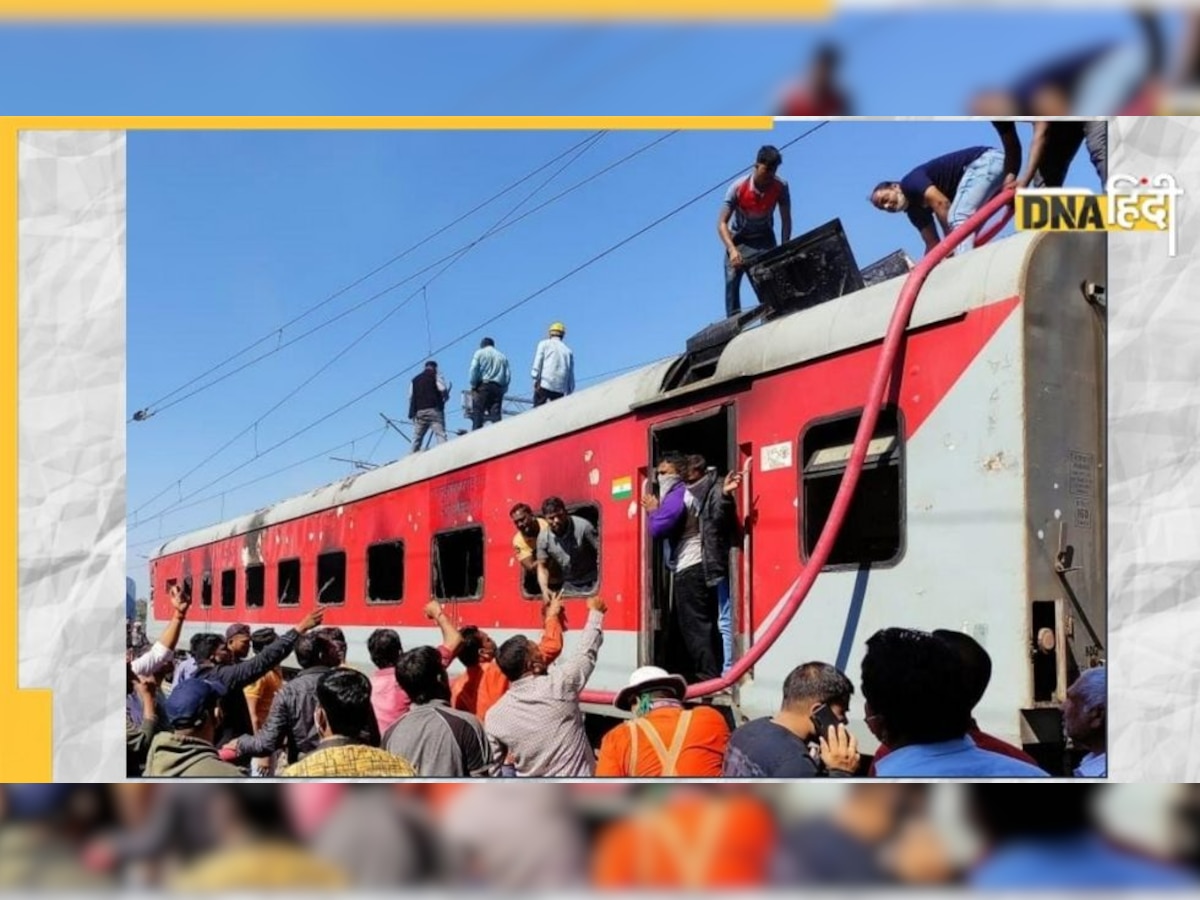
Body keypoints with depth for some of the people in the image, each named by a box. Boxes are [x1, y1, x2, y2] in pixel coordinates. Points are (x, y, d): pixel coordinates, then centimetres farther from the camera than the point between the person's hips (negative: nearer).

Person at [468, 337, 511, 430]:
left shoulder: (480, 353, 9)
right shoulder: (503, 357, 19)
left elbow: (473, 370, -3)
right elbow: (508, 376, 10)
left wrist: (473, 385, 1)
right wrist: (503, 389, 14)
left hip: (483, 385, -3)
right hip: (498, 387, 3)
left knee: (477, 412, -6)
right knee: (496, 414, -1)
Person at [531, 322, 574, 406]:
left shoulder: (544, 344, 10)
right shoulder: (568, 350, 18)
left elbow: (537, 363, -3)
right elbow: (571, 374, 15)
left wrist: (536, 380, -7)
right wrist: (569, 393, 16)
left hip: (544, 384, -3)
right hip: (561, 388, 3)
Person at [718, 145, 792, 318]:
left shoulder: (780, 187, -20)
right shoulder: (738, 188, -26)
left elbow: (786, 220, -11)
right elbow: (722, 223, -27)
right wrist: (732, 250, -42)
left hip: (764, 238, 2)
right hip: (739, 240, -2)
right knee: (732, 280, -17)